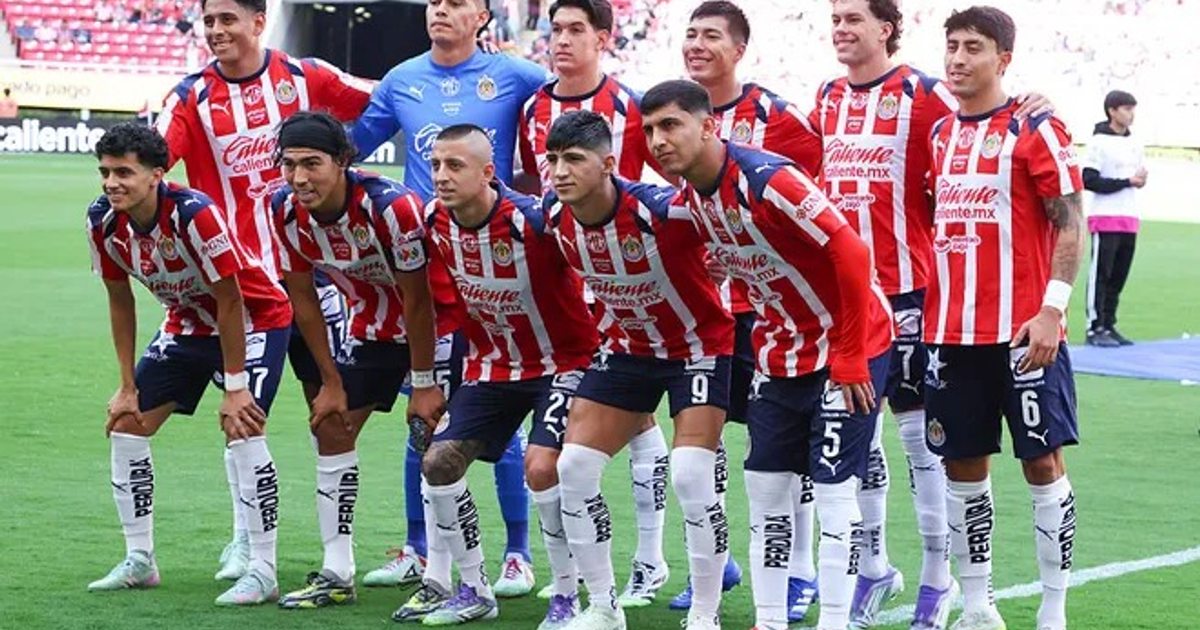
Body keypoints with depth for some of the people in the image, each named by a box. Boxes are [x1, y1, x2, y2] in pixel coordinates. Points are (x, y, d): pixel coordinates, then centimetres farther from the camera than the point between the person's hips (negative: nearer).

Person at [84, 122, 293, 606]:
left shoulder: (195, 214, -33)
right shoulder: (103, 222, -14)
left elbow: (230, 301, -26)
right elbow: (120, 302, 0)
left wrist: (234, 387, -23)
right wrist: (127, 387, 0)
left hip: (255, 317, -7)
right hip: (187, 323, 7)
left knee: (242, 431, -22)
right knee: (125, 424, 3)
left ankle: (263, 572, -15)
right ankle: (139, 562, 14)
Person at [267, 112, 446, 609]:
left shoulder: (391, 206, -34)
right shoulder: (286, 210, -17)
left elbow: (418, 299, -25)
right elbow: (303, 298, -5)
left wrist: (423, 383, -20)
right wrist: (331, 381, -2)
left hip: (433, 324, -6)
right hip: (372, 324, 6)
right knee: (330, 429, 6)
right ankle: (337, 575, 14)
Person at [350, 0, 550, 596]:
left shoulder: (515, 77, -2)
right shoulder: (401, 81, 9)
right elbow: (347, 145, 18)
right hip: (422, 264, 3)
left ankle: (518, 555, 8)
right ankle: (417, 551, 19)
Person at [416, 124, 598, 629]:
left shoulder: (532, 221, -28)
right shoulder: (436, 224, -9)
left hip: (561, 362, -6)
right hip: (493, 366, 6)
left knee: (542, 467, -22)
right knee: (439, 461, -2)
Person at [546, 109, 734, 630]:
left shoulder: (661, 211, -32)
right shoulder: (556, 218, -13)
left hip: (699, 347, -6)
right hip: (627, 348, 6)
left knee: (691, 478, -18)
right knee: (574, 468, -1)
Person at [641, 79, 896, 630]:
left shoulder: (767, 180, -26)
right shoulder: (692, 197, 0)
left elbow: (850, 253, -26)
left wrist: (848, 356, -21)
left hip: (848, 348, -8)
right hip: (780, 354, 8)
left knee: (834, 491, -6)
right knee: (765, 489, 9)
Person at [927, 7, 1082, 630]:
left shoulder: (1035, 129, -5)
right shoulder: (939, 134, 12)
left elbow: (1070, 224, -8)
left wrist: (1053, 307, -17)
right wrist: (925, 306, 10)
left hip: (1023, 331, -6)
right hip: (949, 332, 6)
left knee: (1043, 462, 0)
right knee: (962, 466, 8)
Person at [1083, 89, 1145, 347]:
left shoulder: (1134, 142, 14)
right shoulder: (1100, 141, -8)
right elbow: (1089, 181, -14)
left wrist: (1141, 179, -4)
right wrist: (1127, 182, -15)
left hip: (1129, 219, 7)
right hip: (1105, 219, -7)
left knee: (1118, 277, 8)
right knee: (1100, 275, -6)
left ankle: (1108, 325, 13)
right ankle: (1095, 328, -3)